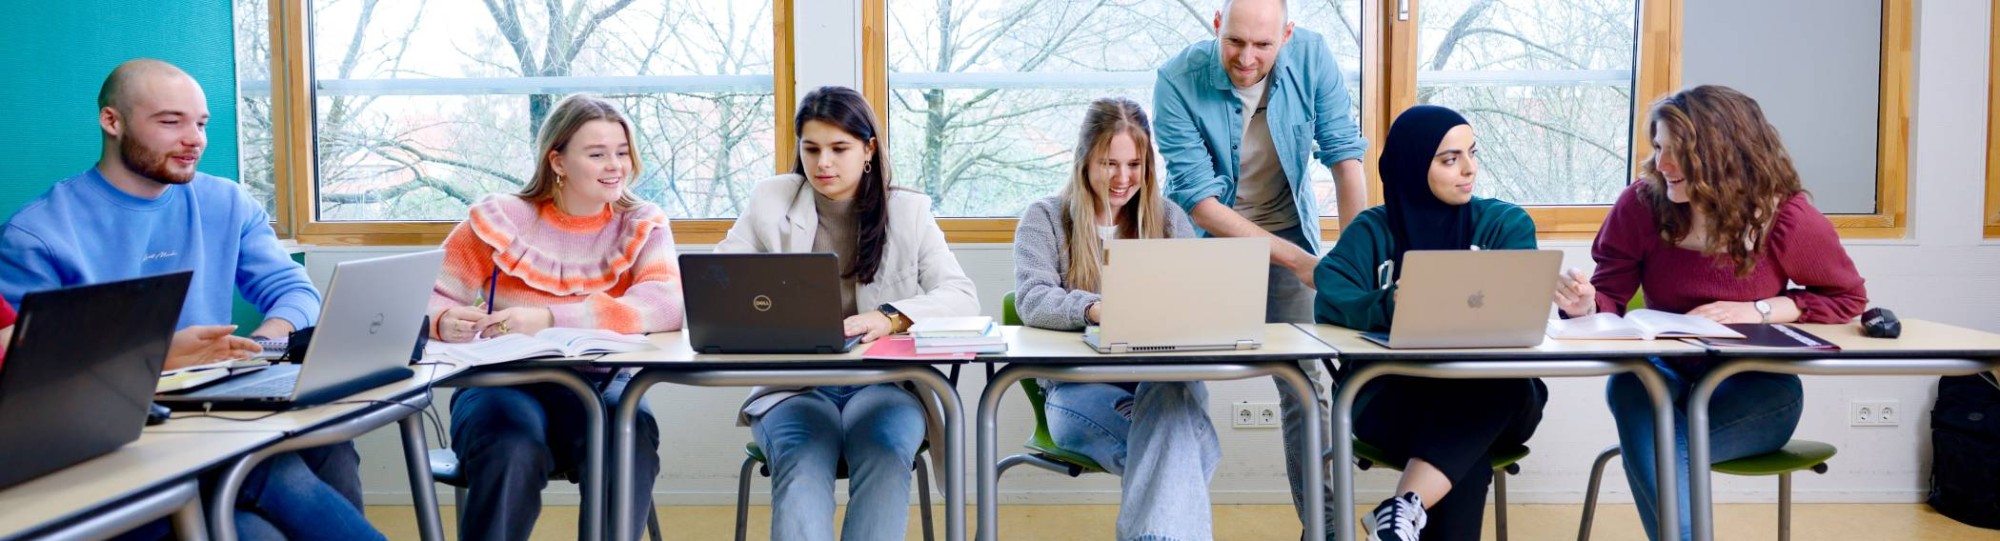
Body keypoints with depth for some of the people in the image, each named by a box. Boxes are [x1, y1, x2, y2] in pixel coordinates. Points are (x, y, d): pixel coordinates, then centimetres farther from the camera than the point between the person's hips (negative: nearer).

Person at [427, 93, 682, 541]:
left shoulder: (642, 226, 4)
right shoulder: (500, 219, 3)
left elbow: (665, 306, -15)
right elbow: (430, 300, 5)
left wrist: (551, 319, -27)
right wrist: (446, 322, -22)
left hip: (598, 384, 1)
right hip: (503, 382, 0)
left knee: (632, 444, -32)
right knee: (514, 453, -33)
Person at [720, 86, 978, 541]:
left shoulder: (907, 211, 6)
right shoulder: (771, 202, 7)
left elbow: (962, 298, -5)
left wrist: (890, 317, -25)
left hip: (884, 384, 0)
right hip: (793, 385, 0)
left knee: (886, 455, -34)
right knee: (803, 463, -33)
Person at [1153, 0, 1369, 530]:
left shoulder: (1312, 57, -15)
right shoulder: (1178, 80, -23)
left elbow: (1344, 155, -11)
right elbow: (1198, 199, -23)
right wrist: (1294, 258, -26)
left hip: (1288, 229, 2)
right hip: (1204, 231, -2)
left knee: (1303, 378, 0)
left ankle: (1324, 521, 11)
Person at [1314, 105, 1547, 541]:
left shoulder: (1506, 223, 7)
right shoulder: (1373, 231, 4)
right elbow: (1330, 302, -16)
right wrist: (1393, 306, -33)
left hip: (1496, 400, 1)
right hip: (1394, 397, -1)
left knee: (1486, 387, -37)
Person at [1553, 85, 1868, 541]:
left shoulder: (1787, 217, -11)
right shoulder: (1640, 204, -7)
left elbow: (1847, 297, 3)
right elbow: (1611, 300, -3)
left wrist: (1758, 310, -14)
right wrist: (1587, 304, -29)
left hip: (1758, 389, -2)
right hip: (1665, 374, 3)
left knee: (1663, 448, -34)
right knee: (1627, 385, -35)